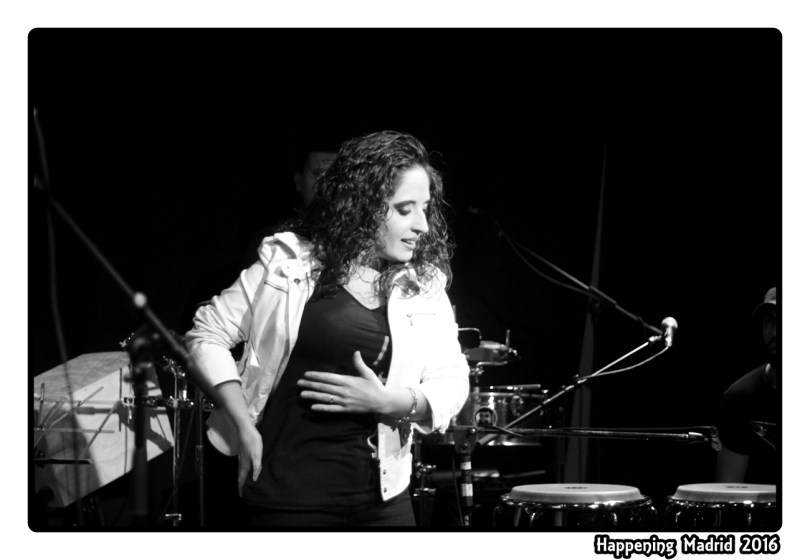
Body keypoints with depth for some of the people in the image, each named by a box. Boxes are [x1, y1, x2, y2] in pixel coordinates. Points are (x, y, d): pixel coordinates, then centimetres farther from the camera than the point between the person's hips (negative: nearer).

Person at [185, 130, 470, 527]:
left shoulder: (425, 286, 5)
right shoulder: (289, 262, -4)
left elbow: (452, 385, 3)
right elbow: (207, 334, 1)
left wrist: (392, 402, -15)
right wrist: (244, 427, -7)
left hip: (384, 497, 4)